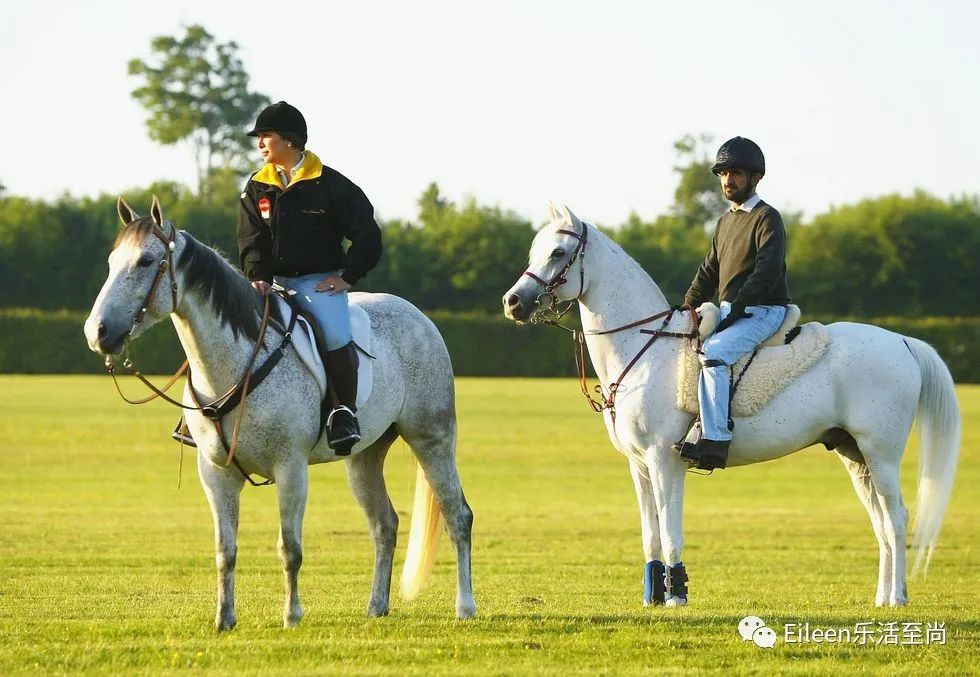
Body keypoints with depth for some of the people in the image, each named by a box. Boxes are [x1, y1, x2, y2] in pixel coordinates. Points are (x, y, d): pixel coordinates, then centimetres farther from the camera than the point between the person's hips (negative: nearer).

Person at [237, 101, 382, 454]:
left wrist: (347, 276, -10)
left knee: (335, 336, -31)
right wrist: (258, 276, -15)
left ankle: (345, 412, -17)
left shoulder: (331, 185, -4)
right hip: (273, 281, 4)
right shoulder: (257, 188, 8)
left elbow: (367, 236, -2)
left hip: (319, 281, -4)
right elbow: (251, 240, 3)